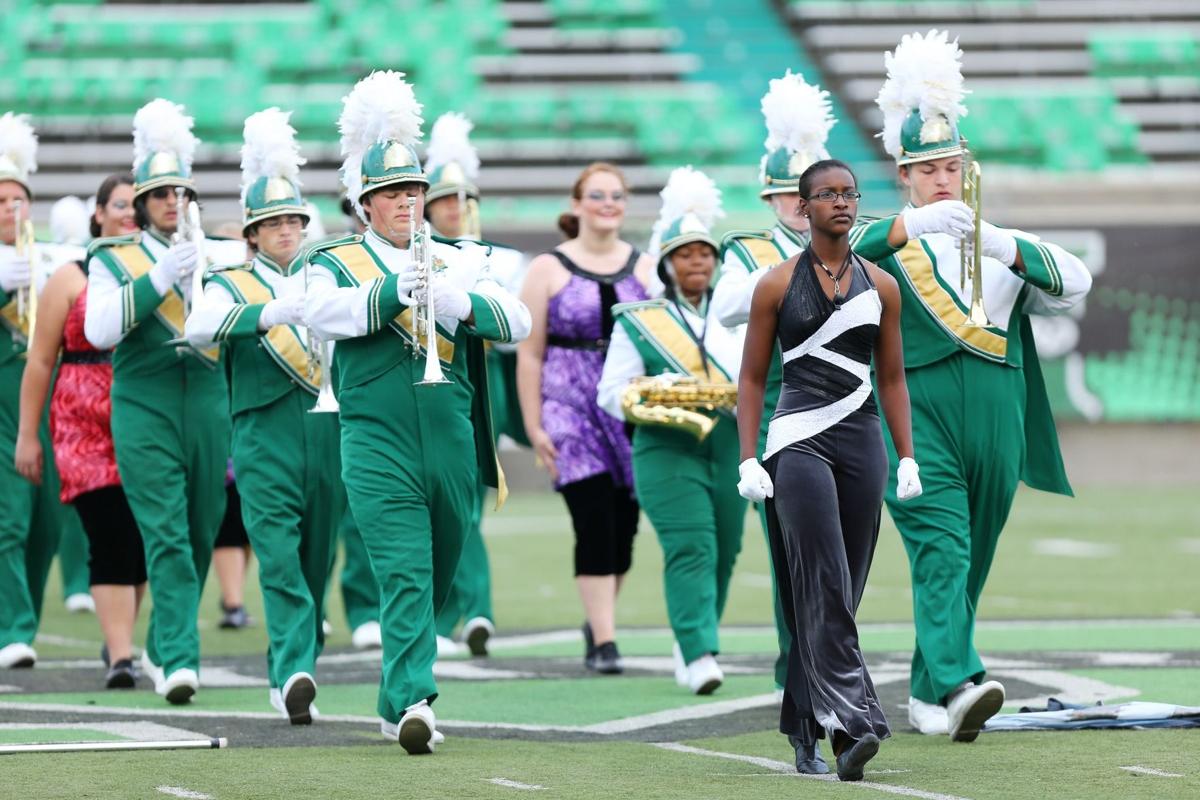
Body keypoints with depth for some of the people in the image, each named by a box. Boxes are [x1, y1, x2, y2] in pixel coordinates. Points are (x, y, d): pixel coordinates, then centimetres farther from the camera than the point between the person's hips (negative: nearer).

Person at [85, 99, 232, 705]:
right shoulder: (113, 259, 5)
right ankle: (178, 659, -17)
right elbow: (99, 330, -10)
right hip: (144, 411, -3)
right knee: (166, 537, -13)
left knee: (200, 537, 9)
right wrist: (158, 279, -20)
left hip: (207, 407, 4)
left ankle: (161, 647, 27)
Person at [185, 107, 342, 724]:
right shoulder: (230, 285, 4)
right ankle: (294, 672, -24)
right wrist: (269, 312, -33)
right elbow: (200, 329, -17)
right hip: (265, 436, -4)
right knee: (280, 557, -15)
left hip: (328, 432, 4)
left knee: (316, 559, 9)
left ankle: (289, 673, 22)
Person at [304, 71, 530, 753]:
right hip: (380, 447, -4)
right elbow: (324, 312, -16)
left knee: (437, 581, 13)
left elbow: (516, 321, 0)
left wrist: (458, 303, -19)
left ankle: (399, 702, 29)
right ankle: (414, 703, -24)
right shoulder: (338, 263, 6)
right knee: (405, 576, -17)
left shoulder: (460, 261, 14)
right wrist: (394, 293, -30)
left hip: (453, 446, 4)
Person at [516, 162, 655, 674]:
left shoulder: (646, 268, 10)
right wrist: (533, 426, -4)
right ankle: (603, 640, -11)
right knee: (596, 525, -12)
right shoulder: (548, 270, 3)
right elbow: (529, 354, 2)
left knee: (624, 526, 4)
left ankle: (598, 619, 26)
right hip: (572, 409, -3)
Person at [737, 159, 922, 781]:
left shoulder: (880, 287, 11)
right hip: (798, 443, -4)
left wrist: (907, 457, 8)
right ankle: (852, 722, -25)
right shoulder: (778, 285, 3)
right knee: (825, 588, -15)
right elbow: (751, 379, 4)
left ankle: (804, 732, 14)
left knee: (839, 593, 5)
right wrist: (749, 460, -4)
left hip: (861, 443, 4)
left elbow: (891, 378, 15)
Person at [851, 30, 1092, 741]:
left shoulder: (1004, 245, 19)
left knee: (970, 563, 9)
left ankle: (926, 695, 20)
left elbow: (1075, 283, 3)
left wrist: (1006, 248, -13)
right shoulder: (883, 243, 8)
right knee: (940, 548, -20)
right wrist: (909, 226, -28)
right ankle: (959, 684, -33)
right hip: (916, 411, -4)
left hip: (995, 416, 4)